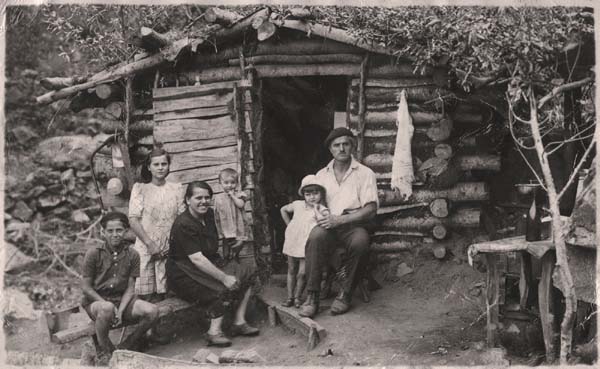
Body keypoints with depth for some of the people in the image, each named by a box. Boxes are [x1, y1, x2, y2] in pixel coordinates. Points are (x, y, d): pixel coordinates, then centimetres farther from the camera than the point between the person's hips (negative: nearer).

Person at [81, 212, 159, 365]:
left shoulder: (132, 255, 0)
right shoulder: (94, 253, -6)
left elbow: (130, 288, 0)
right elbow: (86, 287, -5)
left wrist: (120, 310, -16)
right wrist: (108, 304, -16)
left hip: (123, 300, 3)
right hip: (96, 300, -3)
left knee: (152, 311, -23)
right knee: (107, 309, -40)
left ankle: (127, 347, 1)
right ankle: (104, 351, -11)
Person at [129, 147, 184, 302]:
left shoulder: (176, 189, 9)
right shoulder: (140, 188, 3)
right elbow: (133, 220, -4)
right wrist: (150, 244, -11)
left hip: (169, 249, 2)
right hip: (145, 247, -1)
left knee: (161, 297, 0)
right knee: (146, 297, -4)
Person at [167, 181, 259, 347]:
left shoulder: (209, 215, 6)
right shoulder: (183, 225, -21)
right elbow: (197, 259, -28)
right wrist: (224, 277, -28)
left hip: (208, 264, 9)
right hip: (184, 274, -9)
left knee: (247, 271, -3)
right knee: (225, 288, -27)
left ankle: (239, 322, -1)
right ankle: (214, 332, -15)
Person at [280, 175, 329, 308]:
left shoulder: (322, 210, -6)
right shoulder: (298, 205, 6)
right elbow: (283, 210, 23)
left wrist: (316, 209, -20)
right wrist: (289, 225, 15)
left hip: (307, 246, -4)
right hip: (293, 242, 4)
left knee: (302, 273, -5)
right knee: (291, 271, 12)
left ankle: (298, 297, 14)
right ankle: (290, 296, 22)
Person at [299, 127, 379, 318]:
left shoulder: (365, 173, 7)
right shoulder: (321, 175, 18)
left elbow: (371, 210, -3)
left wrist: (340, 219, -14)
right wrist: (321, 218, -7)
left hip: (353, 224, -2)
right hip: (329, 225, 2)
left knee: (360, 241, -37)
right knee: (316, 235, -34)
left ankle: (345, 294, -19)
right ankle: (312, 297, -30)